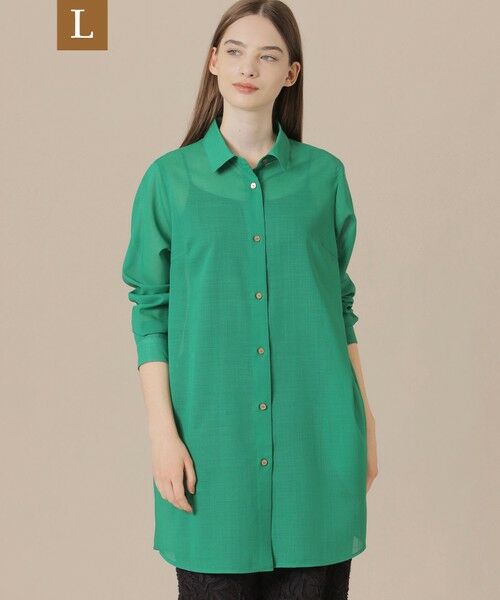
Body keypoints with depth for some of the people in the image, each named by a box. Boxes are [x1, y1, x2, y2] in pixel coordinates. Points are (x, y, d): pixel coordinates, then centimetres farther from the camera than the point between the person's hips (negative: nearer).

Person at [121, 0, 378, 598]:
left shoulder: (324, 174, 5)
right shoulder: (169, 178, 1)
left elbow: (341, 302, 10)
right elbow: (151, 313, 1)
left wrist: (364, 419, 8)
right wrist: (163, 432, -6)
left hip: (314, 436, 1)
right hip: (212, 434, -1)